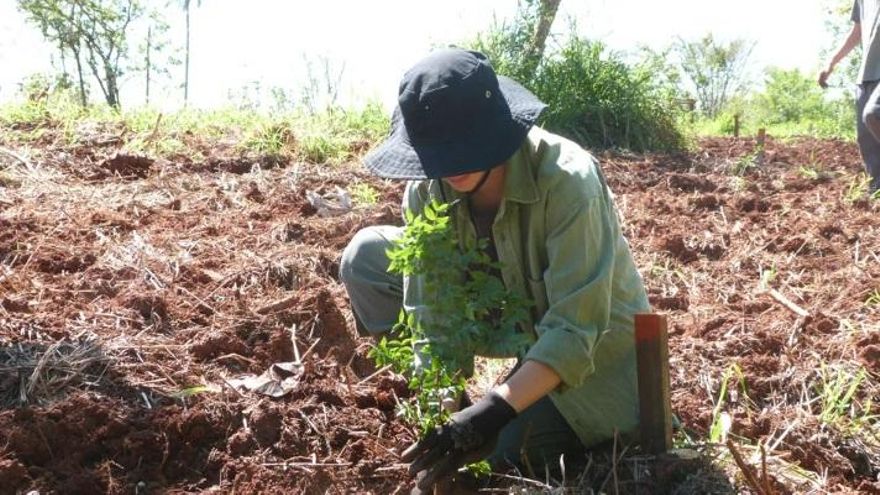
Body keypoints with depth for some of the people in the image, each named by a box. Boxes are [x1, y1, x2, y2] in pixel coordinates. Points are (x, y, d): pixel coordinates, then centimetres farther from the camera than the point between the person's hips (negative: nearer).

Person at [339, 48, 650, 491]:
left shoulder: (567, 182, -35)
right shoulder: (429, 186, -20)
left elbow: (573, 331, -37)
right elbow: (428, 304, -19)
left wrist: (494, 410, -47)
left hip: (592, 334, -5)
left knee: (511, 453, -26)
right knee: (365, 256, -11)